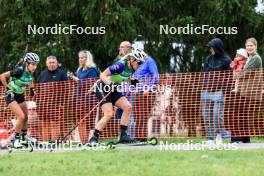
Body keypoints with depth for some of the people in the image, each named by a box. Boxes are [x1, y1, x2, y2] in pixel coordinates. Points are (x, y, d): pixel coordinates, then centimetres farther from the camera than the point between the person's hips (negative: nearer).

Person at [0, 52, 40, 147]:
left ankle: (24, 135, 42)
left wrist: (32, 88, 9)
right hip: (11, 95, -7)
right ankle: (15, 139, -5)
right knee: (21, 116, -19)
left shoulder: (30, 72, -9)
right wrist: (8, 89, -22)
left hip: (20, 95, 7)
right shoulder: (19, 71, -30)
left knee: (25, 117, 18)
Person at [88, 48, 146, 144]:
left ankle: (123, 135, -2)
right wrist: (110, 84, -38)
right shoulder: (121, 65, -23)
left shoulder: (131, 69, 1)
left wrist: (133, 82, -1)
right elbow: (103, 75, -21)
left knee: (128, 107, -5)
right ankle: (93, 138, -12)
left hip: (113, 90, 8)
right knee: (108, 114, -18)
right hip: (103, 88, -8)